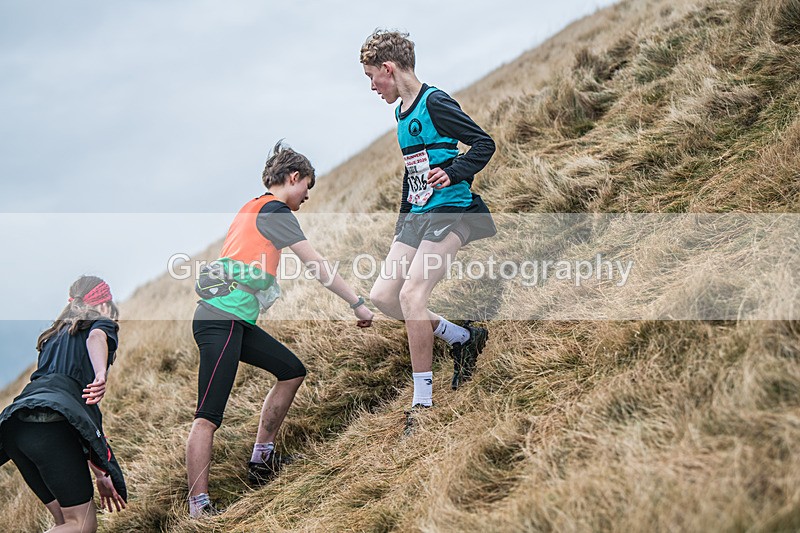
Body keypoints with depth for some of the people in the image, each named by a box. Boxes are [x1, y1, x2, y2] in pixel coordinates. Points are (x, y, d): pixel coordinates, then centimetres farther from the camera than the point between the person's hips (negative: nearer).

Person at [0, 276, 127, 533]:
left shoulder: (55, 336, 36)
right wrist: (101, 375, -31)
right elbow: (96, 337, -11)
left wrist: (99, 473, 35)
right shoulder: (102, 324, 17)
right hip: (52, 426, -7)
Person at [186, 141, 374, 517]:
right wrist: (356, 303, -2)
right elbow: (316, 265, -7)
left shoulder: (255, 207, 22)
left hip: (238, 322, 10)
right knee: (208, 416, -15)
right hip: (221, 320, -10)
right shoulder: (274, 211, -6)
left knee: (292, 371, 18)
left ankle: (260, 460, 22)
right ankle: (198, 508, -21)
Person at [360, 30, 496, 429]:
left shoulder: (435, 103, -12)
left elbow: (484, 144, -15)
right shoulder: (401, 112, 16)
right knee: (382, 296, 0)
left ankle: (423, 403, -10)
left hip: (449, 212, -9)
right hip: (416, 216, 10)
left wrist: (453, 174, -30)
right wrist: (403, 220, 25)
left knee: (411, 295, -20)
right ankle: (463, 338, 15)